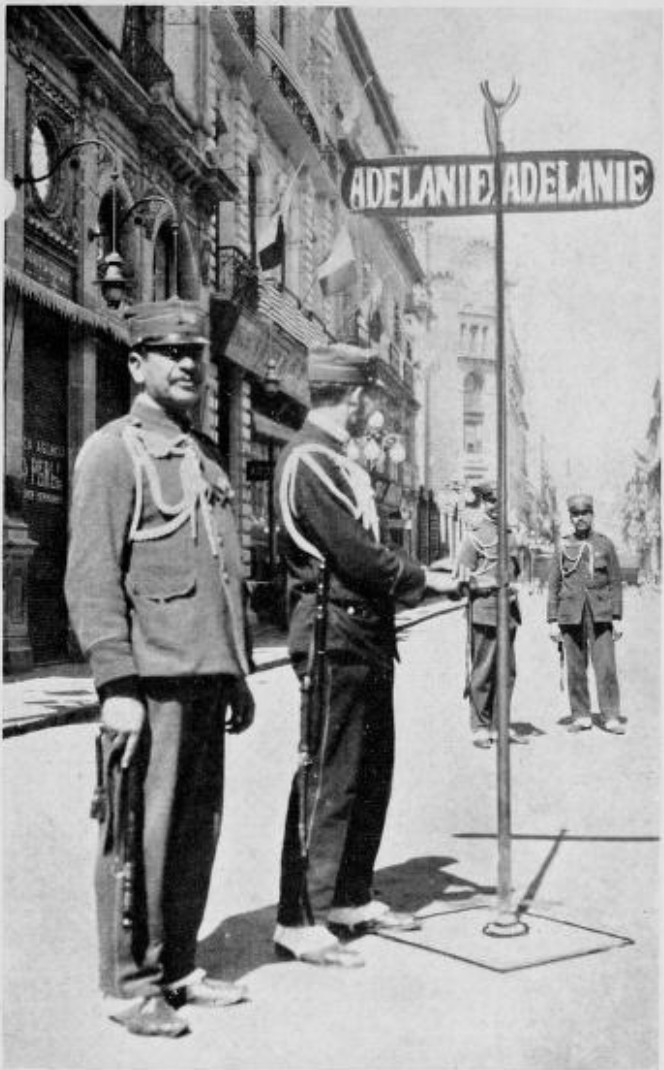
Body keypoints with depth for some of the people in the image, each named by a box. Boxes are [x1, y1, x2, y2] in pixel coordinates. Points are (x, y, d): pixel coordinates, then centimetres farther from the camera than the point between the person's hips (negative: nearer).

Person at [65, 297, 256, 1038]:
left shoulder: (204, 456, 19)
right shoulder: (112, 451, -5)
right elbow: (90, 578, -12)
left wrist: (239, 673, 20)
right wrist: (115, 685, -18)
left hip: (206, 677, 8)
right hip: (151, 677, -7)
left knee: (197, 829, 12)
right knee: (140, 832, -1)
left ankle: (178, 970, 24)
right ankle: (129, 985, 11)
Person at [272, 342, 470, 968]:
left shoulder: (336, 460, 18)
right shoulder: (309, 460, -14)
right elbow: (356, 555, -19)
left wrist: (415, 580, 9)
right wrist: (425, 580, -8)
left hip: (366, 638, 10)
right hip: (333, 634, -10)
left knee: (370, 772, 15)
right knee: (326, 777, -6)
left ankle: (350, 898, 27)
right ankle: (299, 922, 2)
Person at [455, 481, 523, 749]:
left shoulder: (508, 533, 15)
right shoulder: (473, 534, -4)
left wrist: (512, 588, 10)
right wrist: (495, 584, -15)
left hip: (508, 611, 6)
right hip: (483, 610, -6)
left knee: (507, 671, 8)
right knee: (482, 672, -1)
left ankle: (499, 725, 17)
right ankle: (480, 728, 7)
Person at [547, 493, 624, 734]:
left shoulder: (605, 544, 4)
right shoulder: (563, 547, 5)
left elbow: (615, 583, 5)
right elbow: (553, 586, 5)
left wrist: (617, 618, -1)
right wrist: (552, 621, -1)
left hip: (600, 615, -1)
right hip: (571, 615, 1)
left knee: (606, 666, -5)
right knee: (575, 669, 4)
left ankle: (611, 717, 1)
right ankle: (581, 717, 13)